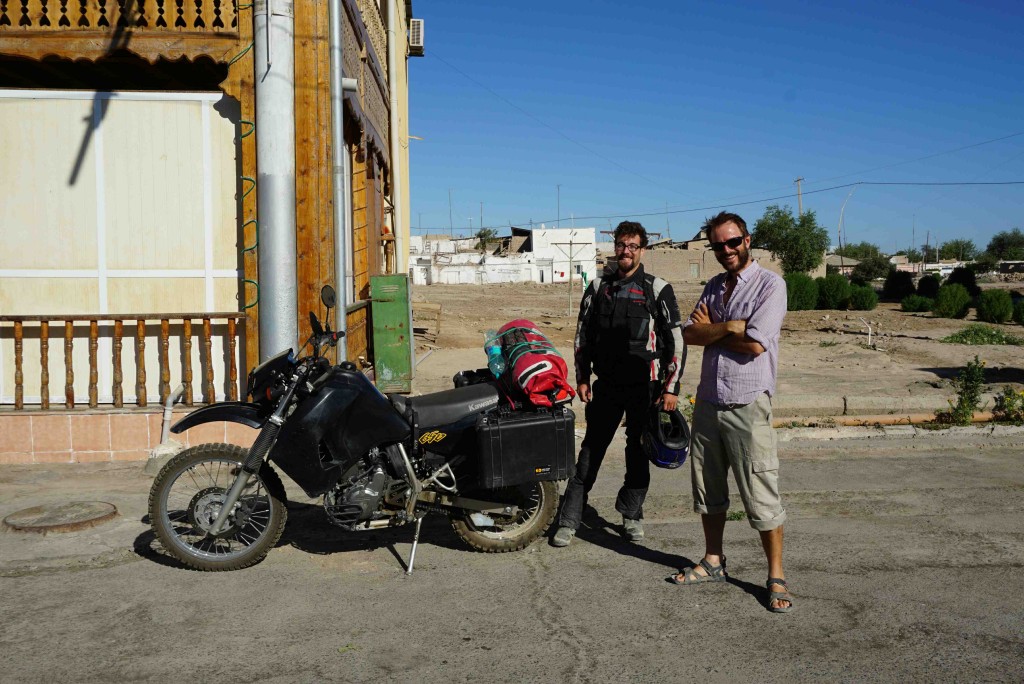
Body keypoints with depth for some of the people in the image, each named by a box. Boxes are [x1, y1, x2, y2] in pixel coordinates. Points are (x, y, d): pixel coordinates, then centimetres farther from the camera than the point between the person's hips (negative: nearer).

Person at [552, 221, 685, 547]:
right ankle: (569, 520, 8)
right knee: (590, 451, 3)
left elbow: (676, 340, -3)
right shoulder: (598, 287, 8)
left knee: (638, 452, 9)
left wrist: (671, 387, -7)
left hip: (644, 385, -2)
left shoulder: (658, 289, -2)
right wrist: (582, 378, 9)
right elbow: (583, 334, 14)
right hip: (606, 384, 2)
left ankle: (631, 514, 25)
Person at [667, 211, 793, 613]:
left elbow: (754, 345, -20)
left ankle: (776, 577, 12)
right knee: (708, 489, 16)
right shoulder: (714, 287, 13)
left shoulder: (770, 285, -8)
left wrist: (710, 329, -5)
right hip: (707, 402, 7)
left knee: (761, 496, -2)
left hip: (747, 406, -7)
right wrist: (728, 327, -16)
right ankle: (713, 562, 30)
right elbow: (689, 334, 0)